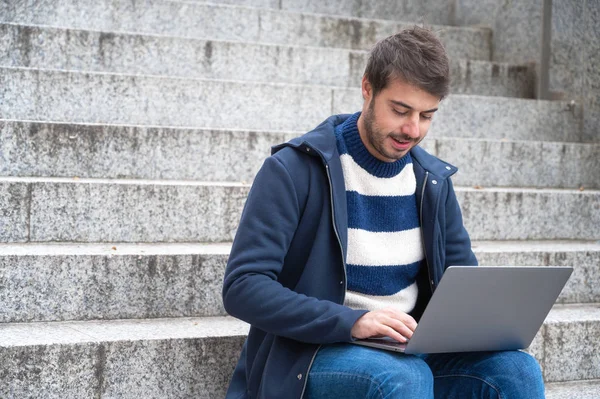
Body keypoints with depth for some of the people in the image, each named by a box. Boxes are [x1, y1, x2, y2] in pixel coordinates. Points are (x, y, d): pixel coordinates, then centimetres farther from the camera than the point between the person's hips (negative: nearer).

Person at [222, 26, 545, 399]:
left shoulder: (433, 181, 8)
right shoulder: (295, 170, -9)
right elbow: (243, 286, -16)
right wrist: (352, 321, -28)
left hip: (411, 352, 5)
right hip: (313, 352, -5)